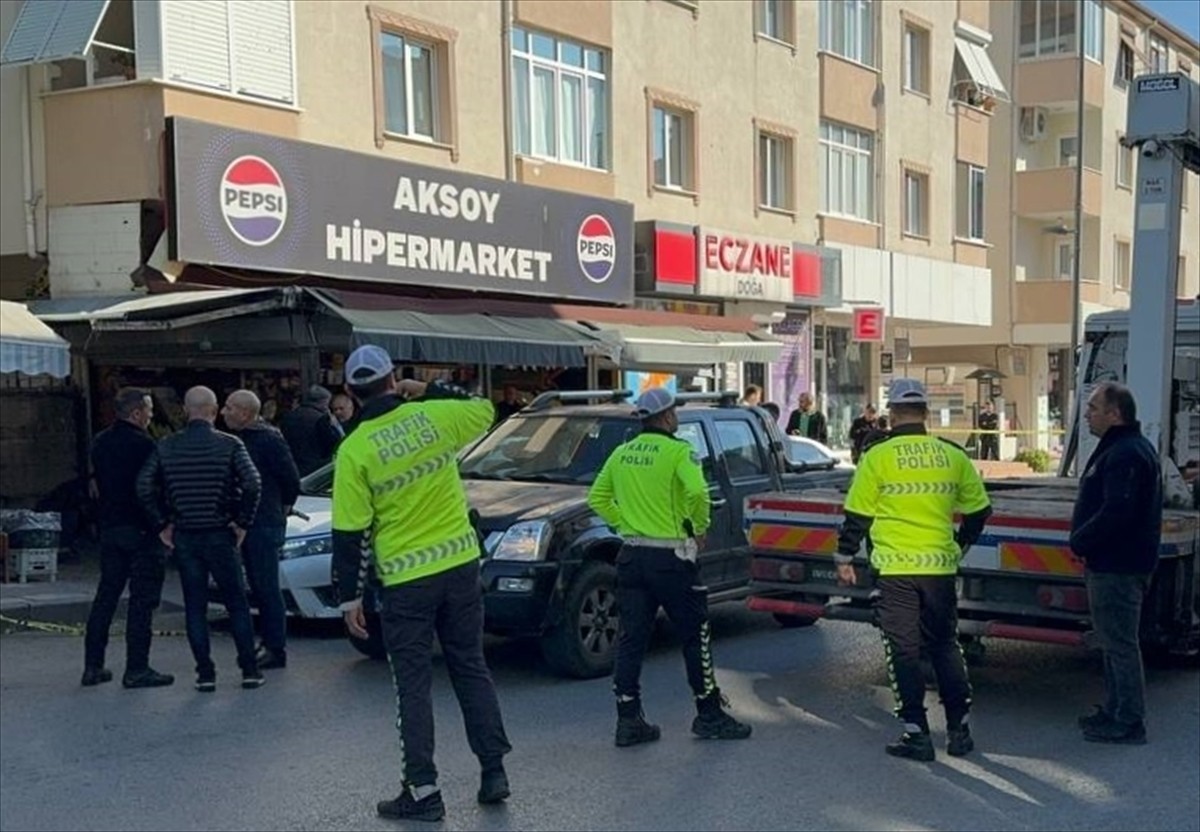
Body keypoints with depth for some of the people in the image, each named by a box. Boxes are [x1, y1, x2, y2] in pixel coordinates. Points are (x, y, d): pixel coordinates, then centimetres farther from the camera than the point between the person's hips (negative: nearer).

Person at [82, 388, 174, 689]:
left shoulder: (100, 442, 9)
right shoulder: (142, 444, -14)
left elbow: (96, 484, 17)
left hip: (109, 527, 7)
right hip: (141, 529, -7)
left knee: (106, 595, 13)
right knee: (142, 599, -2)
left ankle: (93, 665, 15)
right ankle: (136, 669, -1)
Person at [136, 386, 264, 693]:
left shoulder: (166, 447, 2)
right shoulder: (229, 444, -6)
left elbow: (144, 488, -5)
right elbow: (252, 484, -17)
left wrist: (162, 525, 2)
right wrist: (242, 522, -7)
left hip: (183, 537, 2)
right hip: (219, 535, -2)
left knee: (194, 606, 9)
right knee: (237, 603, 8)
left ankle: (205, 673, 7)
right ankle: (250, 670, 7)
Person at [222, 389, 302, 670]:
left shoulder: (268, 439, -15)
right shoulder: (239, 439, 10)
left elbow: (291, 478, -13)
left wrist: (283, 508, 1)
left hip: (265, 524, -9)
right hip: (246, 523, 9)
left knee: (267, 587, -4)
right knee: (258, 586, 14)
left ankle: (276, 649, 2)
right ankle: (268, 642, 23)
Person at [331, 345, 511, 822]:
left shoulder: (354, 450, -10)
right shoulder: (435, 415, -3)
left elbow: (349, 533, -8)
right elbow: (485, 410, 19)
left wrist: (349, 596, 0)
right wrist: (429, 390, 20)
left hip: (405, 581, -3)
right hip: (460, 566, 3)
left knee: (413, 686, 6)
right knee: (471, 668, 16)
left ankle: (423, 792, 9)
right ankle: (494, 771, 19)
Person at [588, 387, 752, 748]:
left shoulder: (622, 454, 9)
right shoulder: (677, 451, -10)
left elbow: (597, 498, 13)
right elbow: (697, 492, -25)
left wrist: (625, 524, 13)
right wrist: (700, 528, -9)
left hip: (631, 556, 6)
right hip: (670, 557, -6)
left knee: (631, 638, 8)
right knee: (695, 636, 6)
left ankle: (628, 720, 9)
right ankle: (709, 715, 14)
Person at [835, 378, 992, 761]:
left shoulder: (878, 457, -6)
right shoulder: (953, 456, 4)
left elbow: (858, 515, -3)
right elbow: (978, 510, 12)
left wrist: (844, 558, 9)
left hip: (896, 570, -3)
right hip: (940, 567, 3)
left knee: (904, 650, 5)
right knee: (945, 646, 16)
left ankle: (917, 733, 5)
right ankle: (959, 729, 19)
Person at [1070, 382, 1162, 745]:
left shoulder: (1125, 454, -19)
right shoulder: (1119, 448, 17)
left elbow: (1117, 511, -27)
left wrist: (1079, 542, -16)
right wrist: (1084, 542, 13)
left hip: (1117, 567, -11)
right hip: (1112, 563, 11)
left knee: (1120, 644, -5)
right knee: (1114, 641, 18)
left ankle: (1128, 722, 1)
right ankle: (1114, 711, 28)